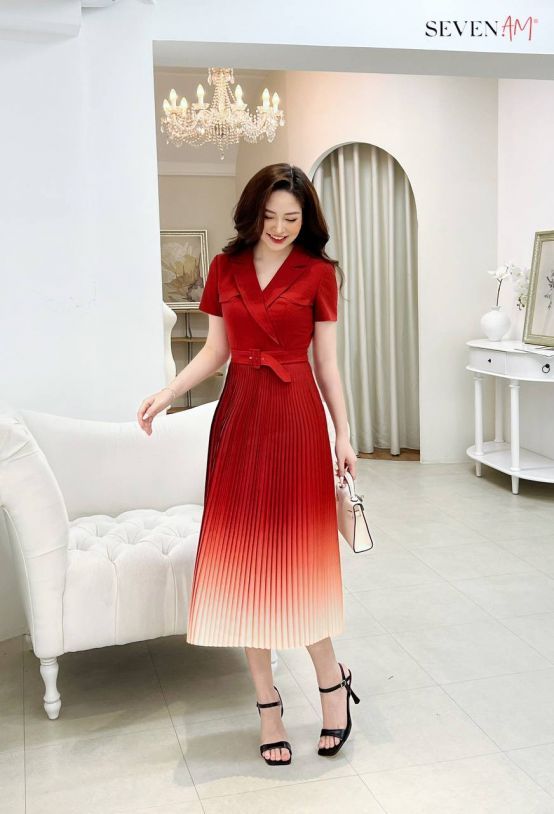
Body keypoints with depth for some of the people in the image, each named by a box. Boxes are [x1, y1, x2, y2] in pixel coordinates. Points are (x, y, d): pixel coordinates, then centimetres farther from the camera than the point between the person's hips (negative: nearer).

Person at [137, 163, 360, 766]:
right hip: (239, 418, 3)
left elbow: (326, 362, 3)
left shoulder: (318, 273, 3)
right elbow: (216, 350, 12)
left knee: (296, 559, -3)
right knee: (241, 563, 3)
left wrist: (344, 435, -1)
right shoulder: (225, 268, 9)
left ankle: (331, 680, 21)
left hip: (297, 420, -3)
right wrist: (167, 393, -2)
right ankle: (267, 704, 16)